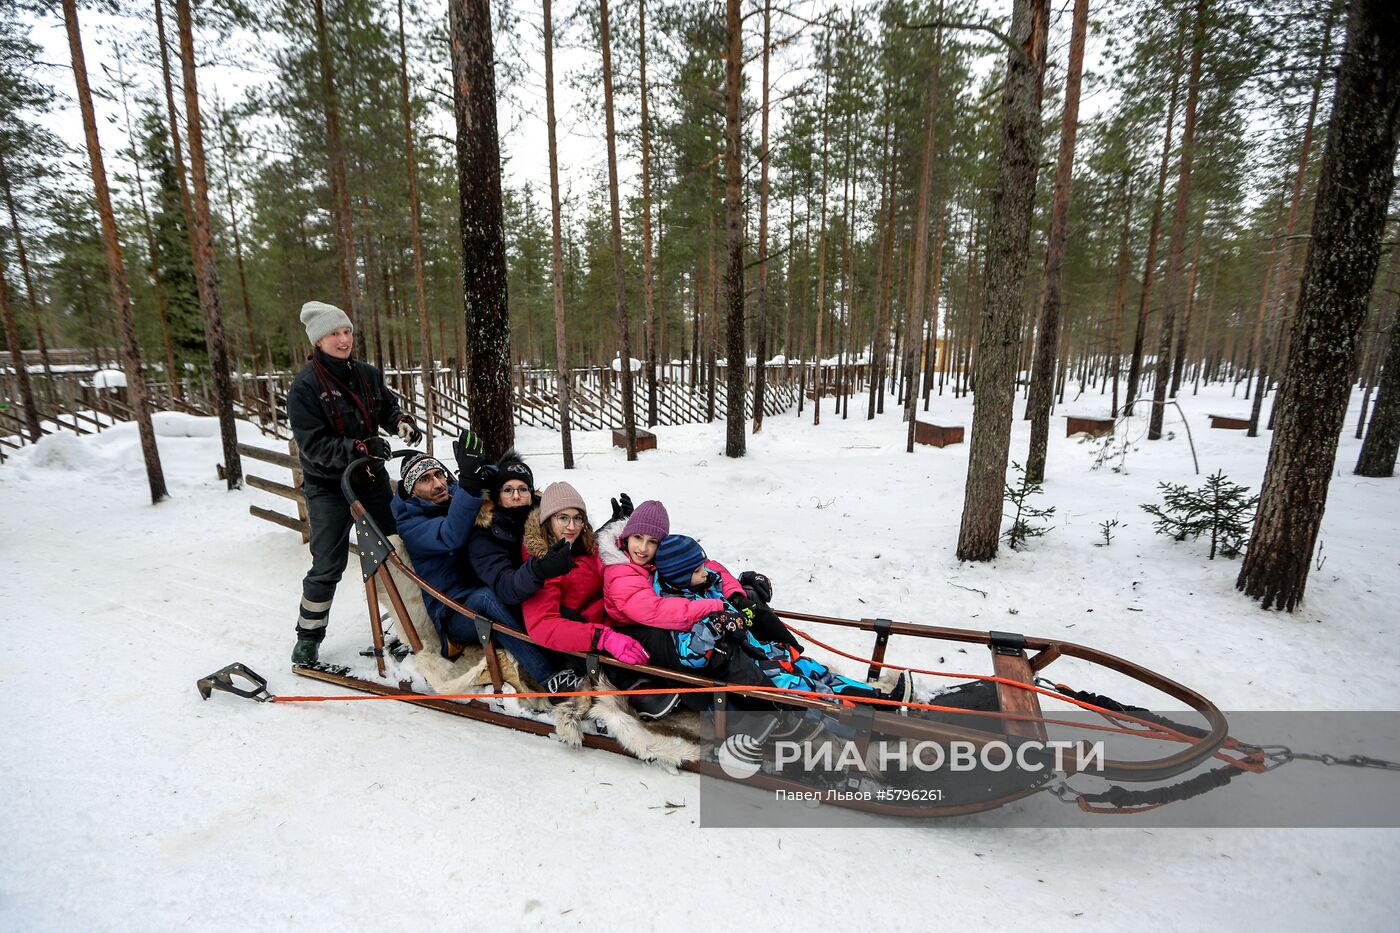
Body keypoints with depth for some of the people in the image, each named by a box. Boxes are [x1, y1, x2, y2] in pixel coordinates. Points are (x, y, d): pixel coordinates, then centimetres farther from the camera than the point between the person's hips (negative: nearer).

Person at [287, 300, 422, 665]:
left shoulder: (367, 374, -1)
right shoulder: (304, 386, -16)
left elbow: (388, 406, 15)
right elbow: (313, 444, -20)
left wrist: (401, 422, -8)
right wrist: (360, 448, -32)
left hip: (372, 478, 5)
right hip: (328, 487, -5)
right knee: (328, 566, 1)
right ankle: (308, 637, 22)